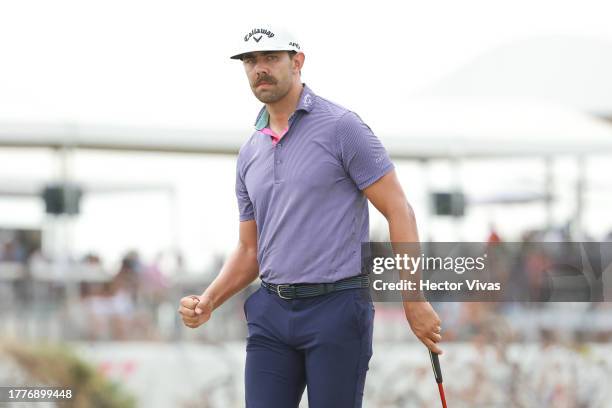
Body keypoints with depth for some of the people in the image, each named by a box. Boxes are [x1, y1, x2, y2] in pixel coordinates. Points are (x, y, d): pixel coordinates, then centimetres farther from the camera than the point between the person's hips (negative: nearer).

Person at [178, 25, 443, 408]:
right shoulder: (250, 154, 15)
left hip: (337, 307, -6)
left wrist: (414, 302, -12)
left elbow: (398, 210, -6)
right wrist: (208, 301, 2)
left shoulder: (341, 127, -5)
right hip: (270, 313, 6)